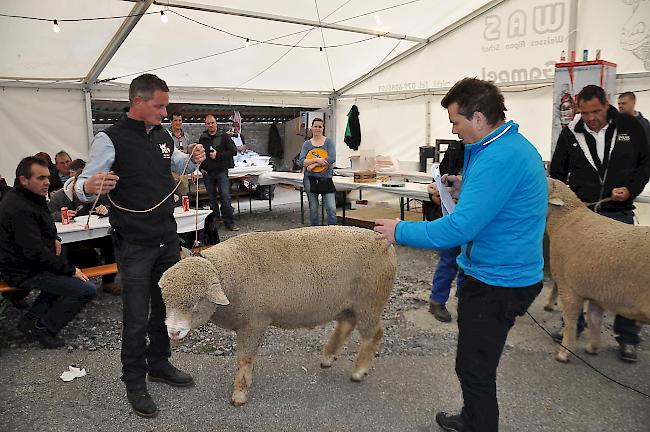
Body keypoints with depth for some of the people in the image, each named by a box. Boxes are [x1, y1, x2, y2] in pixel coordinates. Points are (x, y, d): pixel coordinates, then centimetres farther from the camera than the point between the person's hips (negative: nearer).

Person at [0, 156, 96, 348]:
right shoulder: (20, 209, -23)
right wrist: (71, 270, -20)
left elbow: (42, 230, 27)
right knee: (87, 290, -18)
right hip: (26, 272, -11)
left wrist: (54, 239, 5)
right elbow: (36, 252, -26)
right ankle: (44, 329, -2)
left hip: (28, 263, 11)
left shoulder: (30, 198, 10)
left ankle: (31, 320, 19)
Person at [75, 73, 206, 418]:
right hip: (134, 245, -6)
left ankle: (159, 364, 33)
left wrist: (192, 159, 3)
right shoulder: (110, 139, -12)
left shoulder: (163, 136, 7)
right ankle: (135, 382, 19)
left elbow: (174, 164, 26)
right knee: (137, 316, 1)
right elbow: (83, 185, -15)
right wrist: (90, 186, -39)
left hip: (167, 238, 6)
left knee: (166, 308, 15)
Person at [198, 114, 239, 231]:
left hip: (221, 171, -4)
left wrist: (218, 155, -15)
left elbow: (233, 151, -7)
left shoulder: (224, 136, 0)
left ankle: (229, 222, -4)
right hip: (207, 173, 4)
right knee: (212, 198, 9)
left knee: (225, 197, -9)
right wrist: (200, 167, 9)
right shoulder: (202, 139, 10)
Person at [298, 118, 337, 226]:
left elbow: (332, 158, -12)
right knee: (313, 209, 9)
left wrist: (314, 165, -13)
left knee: (331, 208, -8)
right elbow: (301, 162, -3)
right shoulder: (307, 144, 7)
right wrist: (316, 159, -17)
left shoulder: (328, 142, 2)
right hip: (311, 179, 2)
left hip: (326, 179, -2)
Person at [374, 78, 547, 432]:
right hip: (508, 273, 11)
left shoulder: (498, 159, -26)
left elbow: (458, 229, -30)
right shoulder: (515, 145, 7)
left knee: (475, 370, 6)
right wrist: (468, 187, 8)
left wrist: (399, 231, -18)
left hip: (496, 283, -11)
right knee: (477, 363, 25)